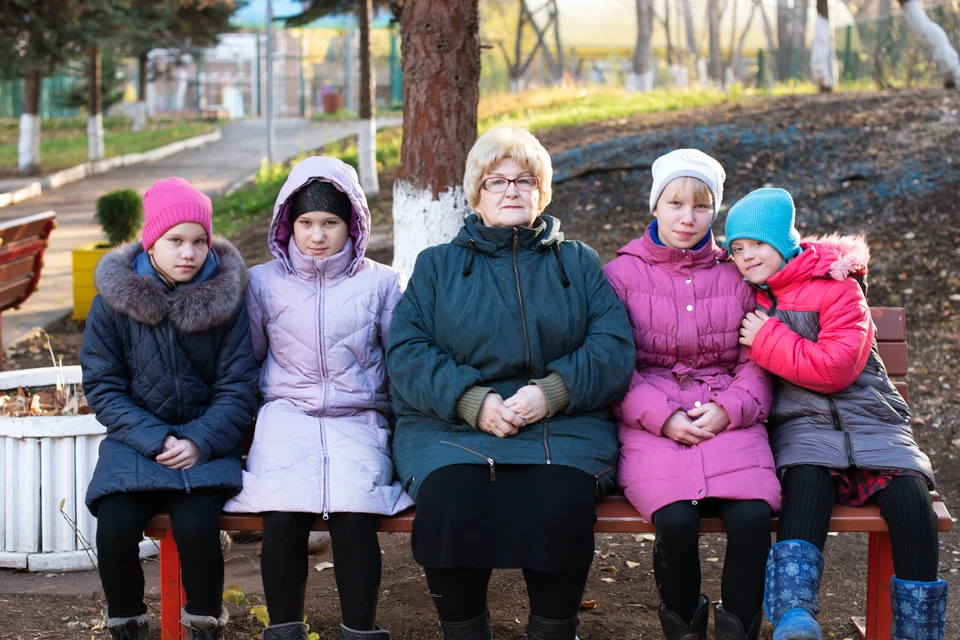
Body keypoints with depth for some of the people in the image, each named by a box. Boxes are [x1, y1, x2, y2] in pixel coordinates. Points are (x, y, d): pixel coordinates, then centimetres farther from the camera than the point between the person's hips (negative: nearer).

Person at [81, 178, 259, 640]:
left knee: (196, 524, -28)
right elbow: (102, 387, -2)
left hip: (206, 440, -1)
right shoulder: (113, 301, -1)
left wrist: (199, 441, -18)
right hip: (135, 438, 1)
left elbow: (238, 388, -2)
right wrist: (155, 440, -16)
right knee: (114, 527, -24)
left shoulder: (225, 297, -2)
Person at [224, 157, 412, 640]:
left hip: (358, 420, 0)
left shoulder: (381, 283, 10)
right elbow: (246, 358, 20)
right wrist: (244, 416, 11)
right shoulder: (264, 282, 12)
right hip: (287, 416, 1)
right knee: (283, 513, -29)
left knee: (352, 513, -30)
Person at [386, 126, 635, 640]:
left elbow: (614, 346, 4)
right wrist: (471, 400, -13)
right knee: (450, 497, -32)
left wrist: (553, 392, -14)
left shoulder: (578, 264, 19)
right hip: (450, 424, 0)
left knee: (562, 498, -32)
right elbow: (406, 351, 4)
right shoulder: (436, 265, 19)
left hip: (562, 422, 0)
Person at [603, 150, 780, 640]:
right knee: (676, 520, -28)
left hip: (728, 420, 2)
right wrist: (663, 417, -11)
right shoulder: (622, 274, 10)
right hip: (652, 426, -1)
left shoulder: (735, 275, 15)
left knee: (753, 516, -28)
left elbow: (756, 362, 10)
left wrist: (729, 408, -9)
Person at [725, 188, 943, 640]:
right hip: (802, 426, 1)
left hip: (869, 419, -1)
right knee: (807, 480, -35)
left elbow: (836, 368, -12)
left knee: (910, 498, -27)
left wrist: (767, 340, -11)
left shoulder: (836, 287, 0)